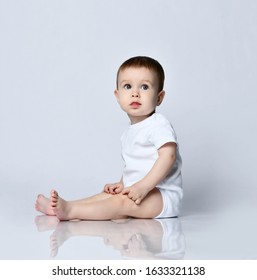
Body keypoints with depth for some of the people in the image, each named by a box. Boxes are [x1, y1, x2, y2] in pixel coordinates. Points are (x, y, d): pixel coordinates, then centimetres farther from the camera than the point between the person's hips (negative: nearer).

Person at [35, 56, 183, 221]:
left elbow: (168, 155, -26)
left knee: (121, 202, -26)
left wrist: (143, 186, -31)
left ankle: (70, 210, -31)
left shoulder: (159, 125, -13)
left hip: (163, 196, -9)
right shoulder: (130, 132, 17)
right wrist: (122, 184, 8)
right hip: (138, 193, 9)